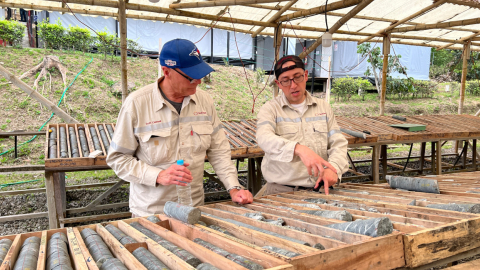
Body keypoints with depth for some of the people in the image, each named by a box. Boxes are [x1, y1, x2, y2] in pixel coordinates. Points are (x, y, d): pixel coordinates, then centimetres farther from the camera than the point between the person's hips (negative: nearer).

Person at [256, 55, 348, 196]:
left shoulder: (323, 107, 15)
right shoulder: (270, 109, 2)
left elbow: (338, 143, 8)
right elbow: (265, 138, -18)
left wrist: (333, 168, -14)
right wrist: (299, 149, -36)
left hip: (318, 188, 4)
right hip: (281, 190, -3)